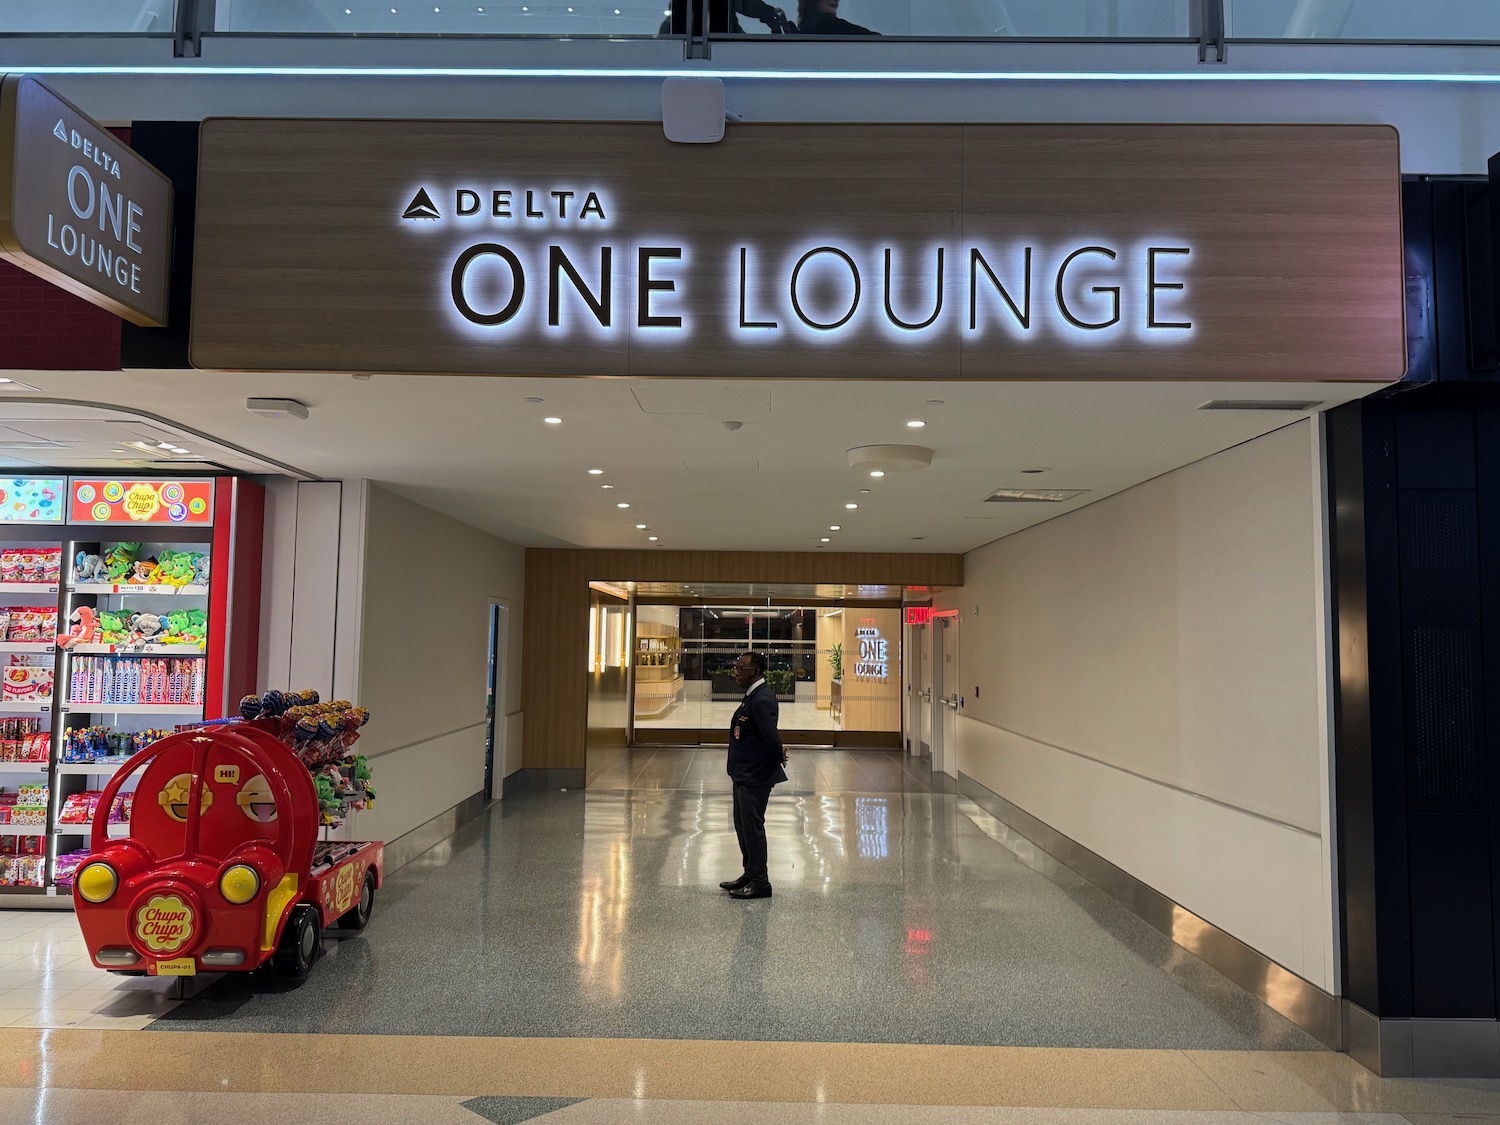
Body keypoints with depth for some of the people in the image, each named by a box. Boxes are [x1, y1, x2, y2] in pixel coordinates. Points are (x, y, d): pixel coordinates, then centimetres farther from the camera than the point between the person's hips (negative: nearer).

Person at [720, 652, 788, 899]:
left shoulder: (762, 700, -23)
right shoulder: (753, 696, 10)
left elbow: (771, 737, -28)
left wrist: (779, 757, -11)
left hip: (755, 776, -10)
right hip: (744, 774, 10)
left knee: (752, 827, -1)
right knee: (743, 825, 19)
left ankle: (760, 883, 10)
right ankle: (750, 874, 32)